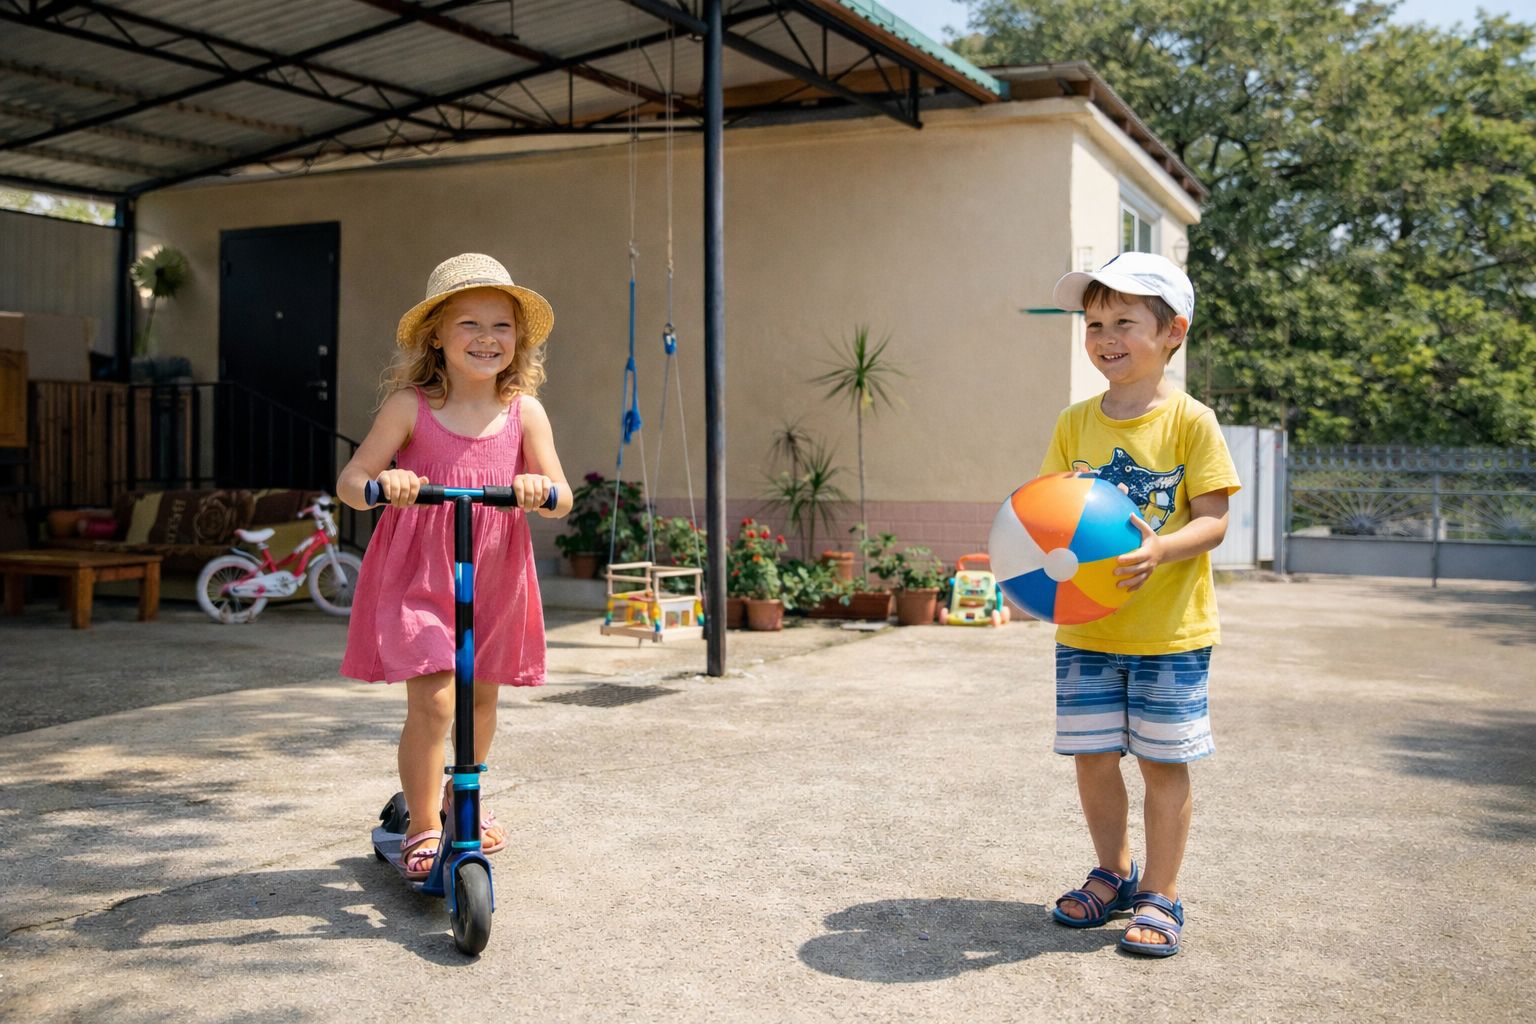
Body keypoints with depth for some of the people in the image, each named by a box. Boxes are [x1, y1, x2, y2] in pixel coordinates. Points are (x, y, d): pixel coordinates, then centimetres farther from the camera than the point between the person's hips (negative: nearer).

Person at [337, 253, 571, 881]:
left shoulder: (523, 412, -1)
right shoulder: (410, 407, -6)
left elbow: (562, 498, -6)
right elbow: (349, 481, -7)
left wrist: (540, 490, -29)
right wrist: (380, 486, -30)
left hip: (493, 577, 3)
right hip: (417, 574, -3)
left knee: (481, 695, 17)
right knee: (432, 700, -13)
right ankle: (423, 829, 5)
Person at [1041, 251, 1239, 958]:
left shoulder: (1190, 422, -8)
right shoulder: (1075, 423, 4)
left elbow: (1212, 519, -10)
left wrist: (1160, 548, -29)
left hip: (1169, 632, -3)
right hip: (1085, 628, 4)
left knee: (1163, 762, 4)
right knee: (1091, 757, 10)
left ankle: (1160, 895, 21)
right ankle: (1113, 873, 32)